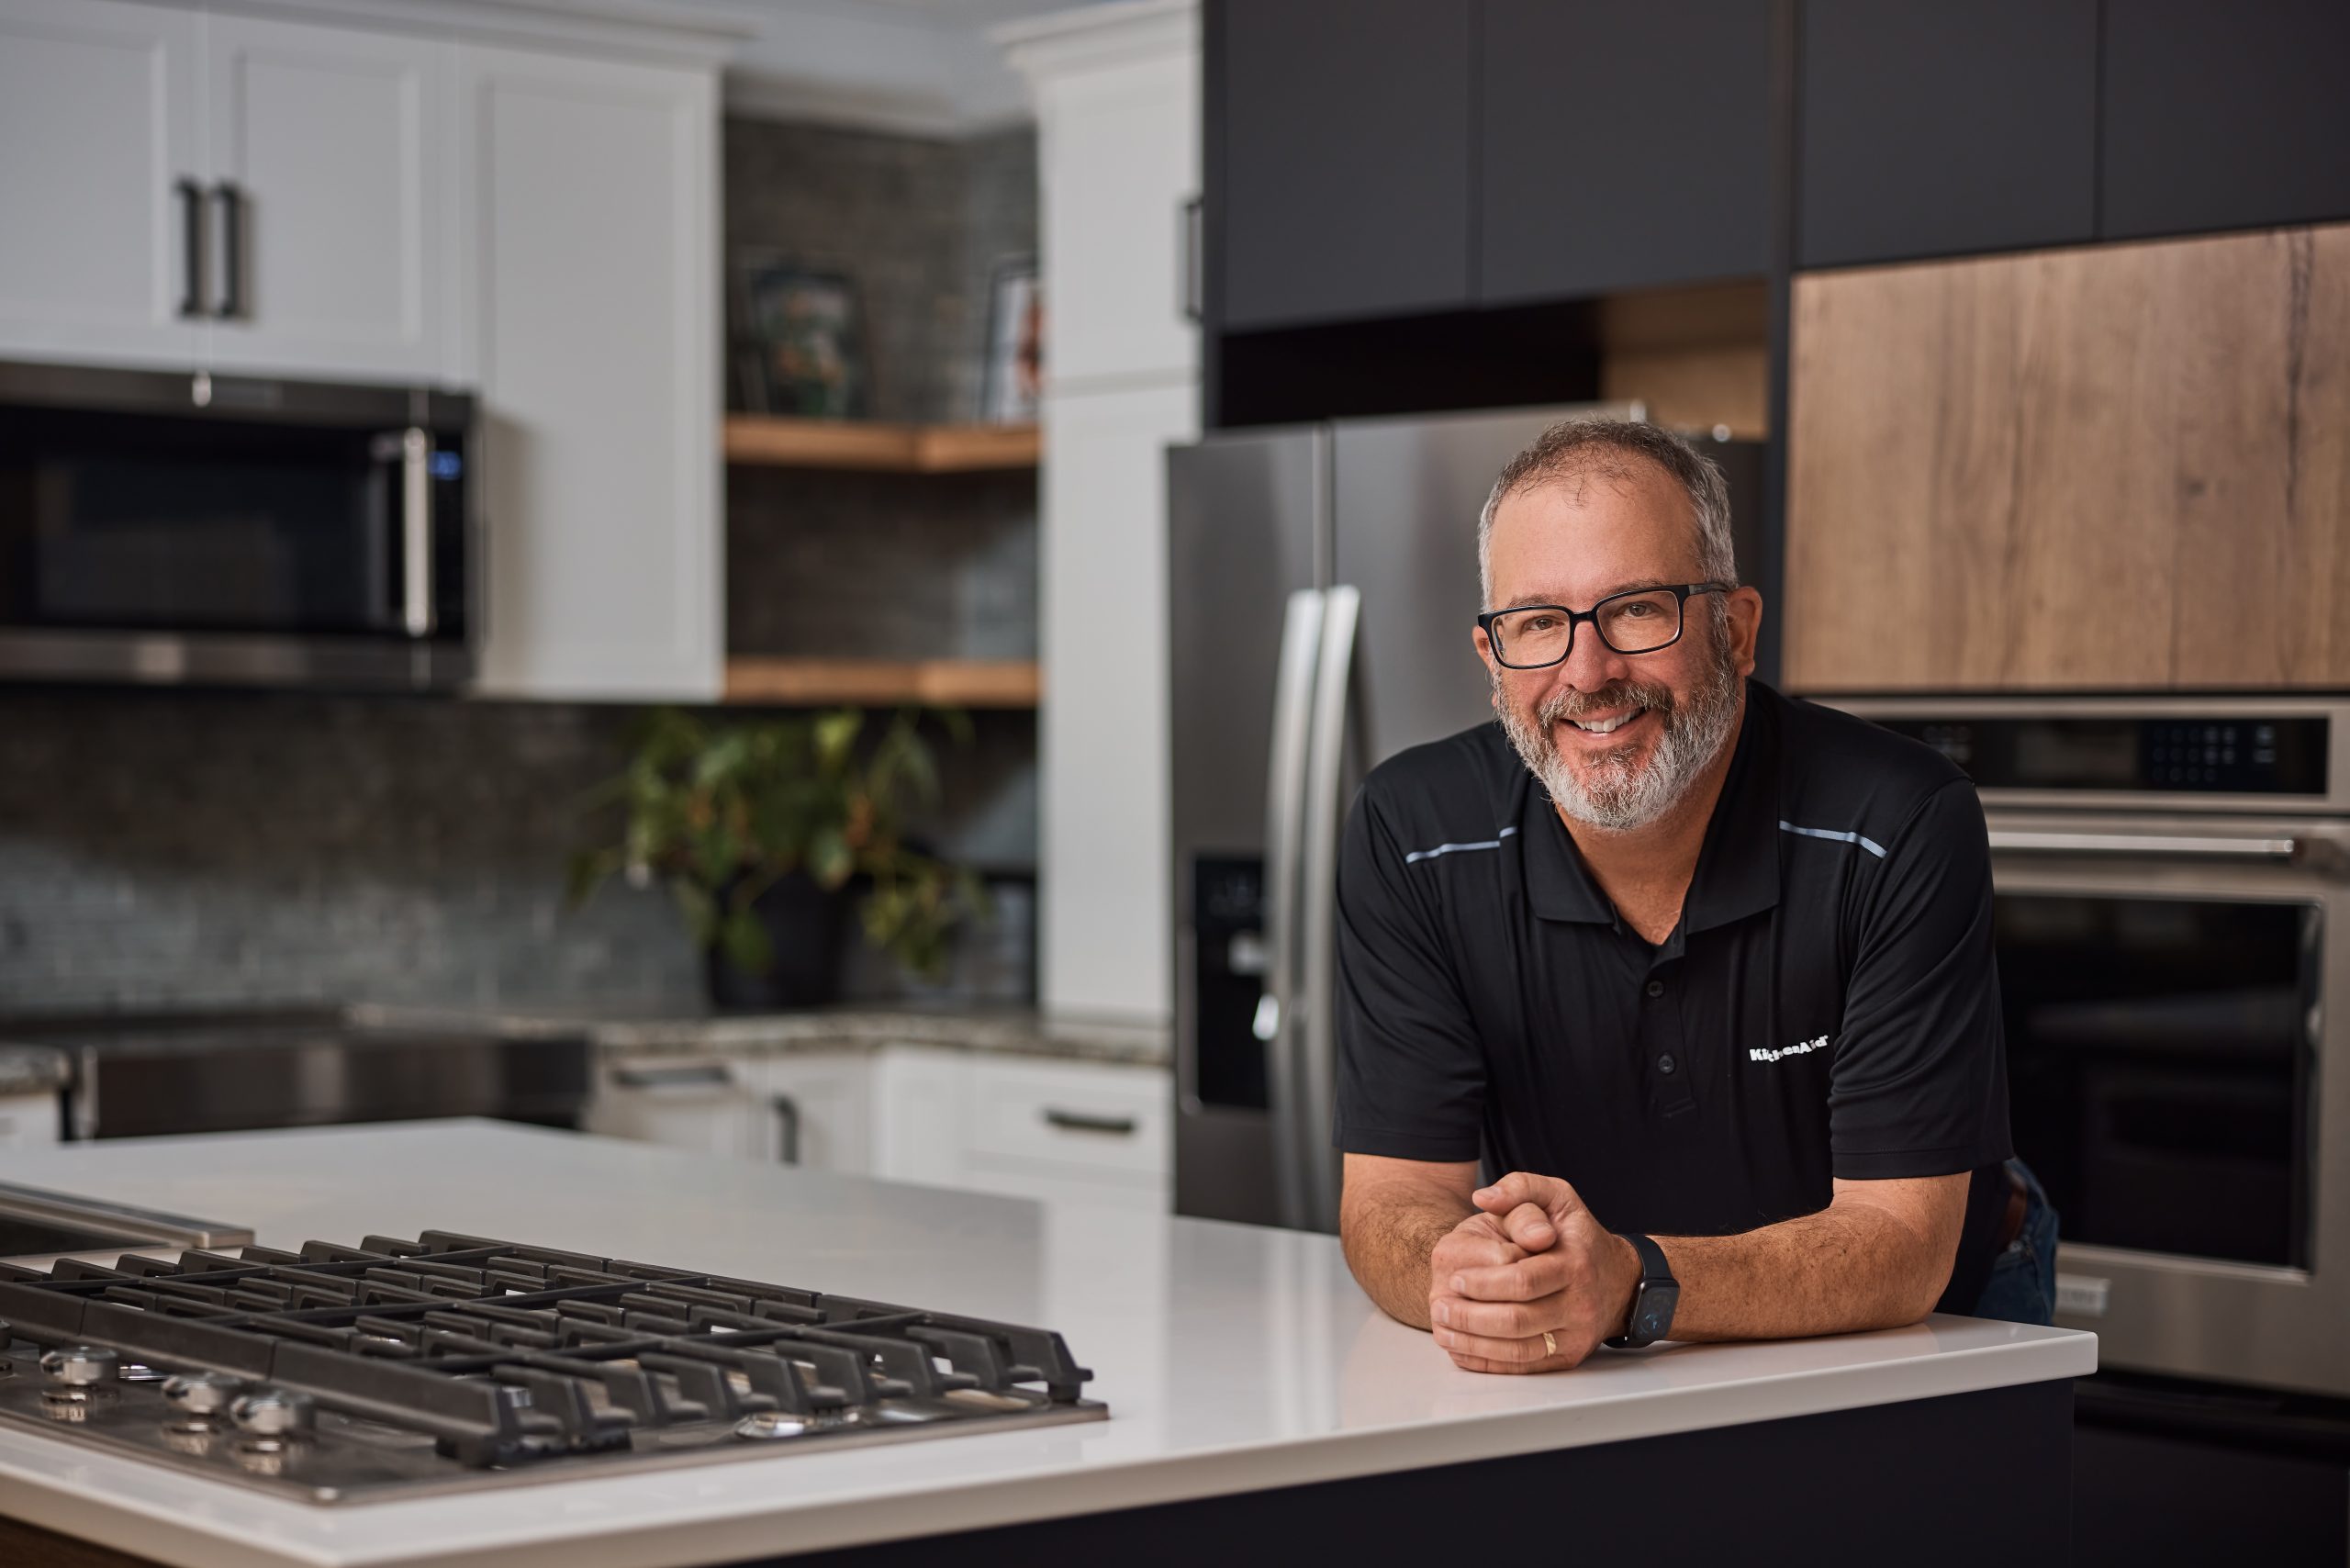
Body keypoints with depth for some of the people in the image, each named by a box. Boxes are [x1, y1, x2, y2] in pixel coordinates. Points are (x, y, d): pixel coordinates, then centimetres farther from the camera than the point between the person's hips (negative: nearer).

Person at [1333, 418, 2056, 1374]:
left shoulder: (1902, 832, -19)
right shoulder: (1411, 838, -11)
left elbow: (1901, 1243, -21)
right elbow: (1391, 1198, -11)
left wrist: (1633, 1285, -38)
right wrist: (1464, 1276, -34)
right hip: (1590, 1369, 3)